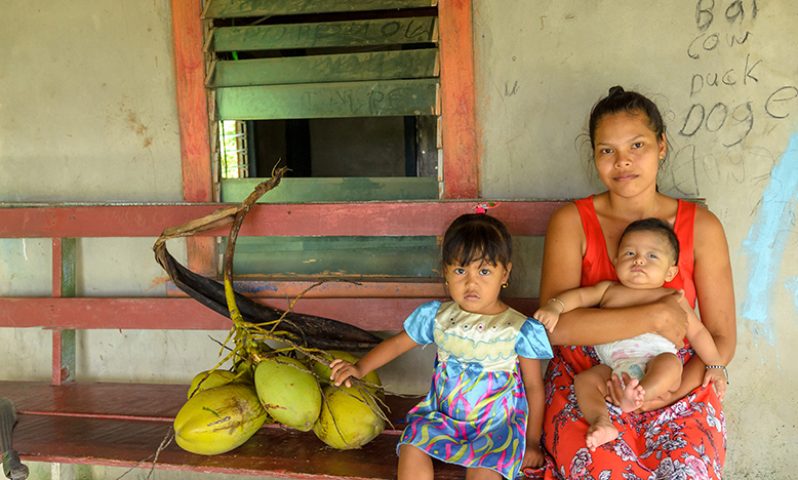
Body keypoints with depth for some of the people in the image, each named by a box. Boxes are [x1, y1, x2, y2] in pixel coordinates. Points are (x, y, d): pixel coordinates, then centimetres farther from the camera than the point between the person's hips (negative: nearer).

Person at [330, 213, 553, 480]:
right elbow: (398, 343, 11)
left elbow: (534, 388, -2)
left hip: (497, 423, -3)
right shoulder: (437, 317, -2)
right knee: (411, 448, -23)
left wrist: (532, 443, 1)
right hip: (442, 414, 3)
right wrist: (360, 368, -1)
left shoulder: (520, 330, -10)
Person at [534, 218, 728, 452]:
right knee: (584, 379, -21)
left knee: (670, 363, -33)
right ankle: (601, 423, -37)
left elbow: (697, 331, 17)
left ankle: (636, 396, -52)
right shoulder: (609, 290, 24)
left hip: (655, 359, -2)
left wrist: (716, 365, 6)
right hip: (613, 368, 2)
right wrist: (555, 306, -7)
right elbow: (579, 296, 15)